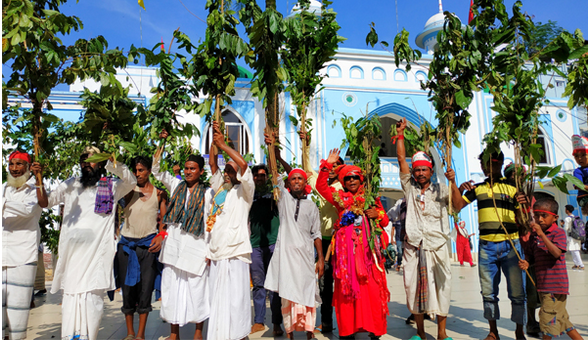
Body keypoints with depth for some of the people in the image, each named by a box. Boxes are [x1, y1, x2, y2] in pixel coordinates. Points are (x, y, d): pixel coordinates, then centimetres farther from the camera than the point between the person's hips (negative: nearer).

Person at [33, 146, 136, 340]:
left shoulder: (111, 186, 10)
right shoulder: (70, 185, 19)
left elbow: (132, 181, -6)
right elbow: (45, 202, 18)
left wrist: (112, 163, -18)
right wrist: (39, 179, 2)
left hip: (97, 250, -2)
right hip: (72, 249, 2)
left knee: (93, 294, -3)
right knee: (71, 293, 2)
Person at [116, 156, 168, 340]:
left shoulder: (159, 192, 5)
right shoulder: (129, 190, 6)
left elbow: (163, 218, 6)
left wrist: (161, 236, -8)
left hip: (149, 244, -1)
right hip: (127, 243, 1)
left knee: (145, 288, 1)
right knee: (127, 287, 5)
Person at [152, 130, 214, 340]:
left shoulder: (207, 193, -1)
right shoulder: (176, 186, 9)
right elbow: (157, 170, 12)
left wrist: (210, 250, -4)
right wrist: (162, 143, 5)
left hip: (196, 249, -3)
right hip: (174, 247, 3)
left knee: (197, 291, 5)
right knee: (172, 290, 8)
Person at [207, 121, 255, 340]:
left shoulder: (244, 191, -1)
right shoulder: (220, 188, 16)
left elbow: (243, 163, -15)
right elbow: (212, 164, 16)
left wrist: (222, 144, -7)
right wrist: (214, 140, 7)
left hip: (235, 253, -6)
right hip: (216, 254, 6)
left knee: (234, 300, -3)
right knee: (217, 301, 11)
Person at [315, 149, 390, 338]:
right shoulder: (340, 197, 13)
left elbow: (385, 222, 17)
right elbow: (321, 186, 7)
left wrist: (377, 215, -4)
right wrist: (327, 166, 1)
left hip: (368, 247, 1)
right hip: (346, 248, 0)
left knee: (371, 287, -3)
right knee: (347, 287, -1)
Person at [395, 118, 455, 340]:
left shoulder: (440, 190, 7)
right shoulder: (410, 187, 10)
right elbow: (401, 160, 7)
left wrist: (453, 183, -20)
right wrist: (400, 134, 8)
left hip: (437, 246, -1)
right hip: (413, 247, 1)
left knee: (440, 287, 2)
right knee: (414, 287, 5)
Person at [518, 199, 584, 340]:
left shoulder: (559, 232, -10)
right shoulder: (534, 234, 8)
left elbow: (556, 253, -27)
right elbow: (532, 256, 16)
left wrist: (541, 234, -32)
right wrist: (526, 263, -6)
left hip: (556, 285, -8)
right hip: (543, 284, 8)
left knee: (548, 317, -3)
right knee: (561, 318, 19)